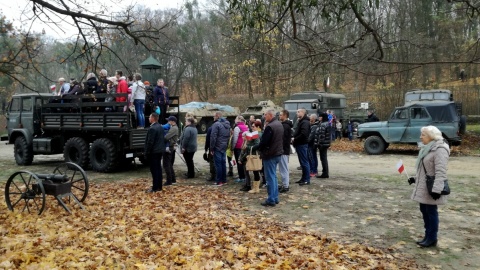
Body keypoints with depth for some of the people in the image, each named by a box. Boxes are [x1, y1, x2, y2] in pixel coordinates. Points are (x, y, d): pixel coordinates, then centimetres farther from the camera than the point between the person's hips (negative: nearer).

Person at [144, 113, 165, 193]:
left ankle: (155, 188, -2)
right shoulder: (160, 127, 11)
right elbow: (163, 139, 15)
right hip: (160, 150, 9)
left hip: (154, 152, -9)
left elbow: (150, 142, -20)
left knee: (154, 169, -5)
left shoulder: (152, 128, -18)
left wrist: (147, 153, -14)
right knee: (158, 168, 13)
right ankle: (159, 186, 18)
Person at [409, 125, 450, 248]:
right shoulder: (427, 148, 13)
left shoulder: (440, 149, -19)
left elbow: (440, 172, -24)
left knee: (431, 212, 1)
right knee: (424, 211, 15)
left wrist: (436, 189, -28)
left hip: (431, 189, -9)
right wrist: (415, 178, 19)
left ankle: (432, 239, 13)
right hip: (423, 187, 9)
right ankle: (428, 236, 26)